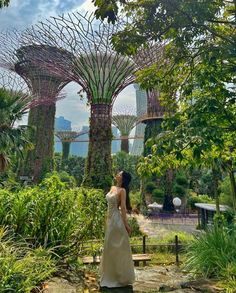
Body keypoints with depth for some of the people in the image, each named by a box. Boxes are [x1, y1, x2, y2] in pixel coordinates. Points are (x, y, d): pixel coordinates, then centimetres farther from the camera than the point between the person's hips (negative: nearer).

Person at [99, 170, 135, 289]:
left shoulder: (122, 190, -11)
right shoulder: (112, 188, 11)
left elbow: (123, 207, -15)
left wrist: (126, 224, -15)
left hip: (117, 219, -8)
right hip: (110, 219, 8)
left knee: (117, 247, 1)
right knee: (110, 246, 16)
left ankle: (121, 276, 17)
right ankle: (111, 275, 32)